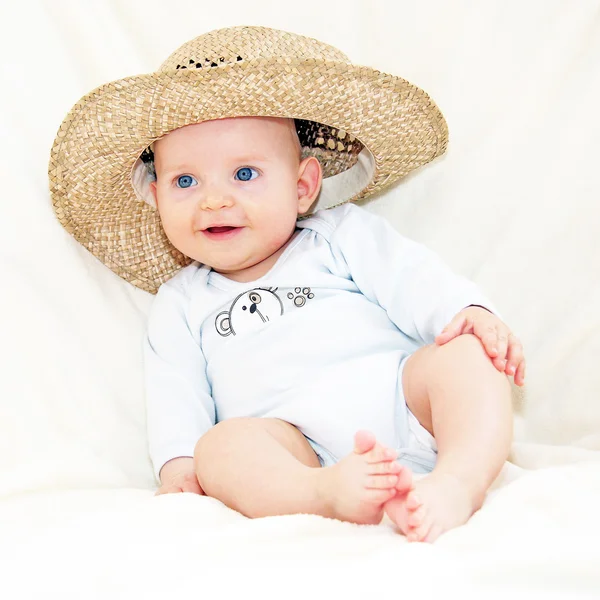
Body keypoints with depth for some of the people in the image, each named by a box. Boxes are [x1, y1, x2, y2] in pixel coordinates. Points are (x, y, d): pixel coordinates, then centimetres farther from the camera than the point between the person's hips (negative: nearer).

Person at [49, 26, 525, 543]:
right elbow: (175, 390, 13)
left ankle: (457, 483, -43)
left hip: (400, 400, 1)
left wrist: (470, 312, -14)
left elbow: (412, 278, 7)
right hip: (297, 450, 0)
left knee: (465, 351, -25)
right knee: (220, 445, -29)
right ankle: (328, 495, -51)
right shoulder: (182, 301, 24)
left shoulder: (343, 234, 20)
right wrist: (177, 459, -6)